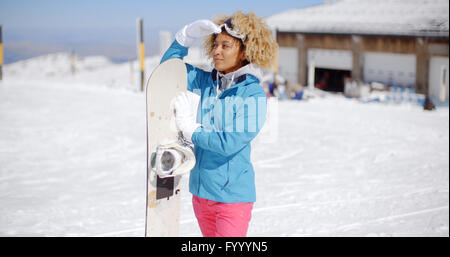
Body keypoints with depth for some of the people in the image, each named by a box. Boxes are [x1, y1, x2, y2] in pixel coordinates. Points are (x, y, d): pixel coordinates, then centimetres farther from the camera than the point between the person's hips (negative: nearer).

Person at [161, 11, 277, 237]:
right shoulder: (206, 82, 4)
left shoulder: (253, 94, -14)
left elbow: (230, 143, -20)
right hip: (201, 188, 6)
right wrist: (188, 35, 1)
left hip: (233, 192, -6)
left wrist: (191, 129, -13)